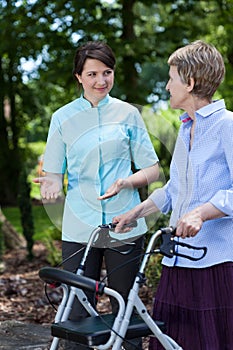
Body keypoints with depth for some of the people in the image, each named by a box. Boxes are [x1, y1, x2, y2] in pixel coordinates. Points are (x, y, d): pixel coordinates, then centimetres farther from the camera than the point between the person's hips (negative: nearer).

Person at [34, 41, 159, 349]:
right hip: (79, 229, 0)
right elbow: (55, 172, 9)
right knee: (78, 315, 0)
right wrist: (52, 183, -15)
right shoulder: (63, 118, 6)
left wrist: (127, 182, -15)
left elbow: (152, 170, 6)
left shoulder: (128, 114, 5)